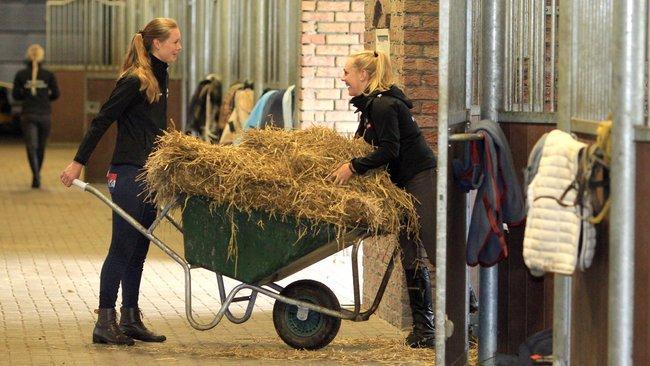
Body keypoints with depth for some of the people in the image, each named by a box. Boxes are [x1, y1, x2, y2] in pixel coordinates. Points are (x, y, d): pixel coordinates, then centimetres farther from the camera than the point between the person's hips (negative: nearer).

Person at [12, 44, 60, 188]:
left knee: (31, 147, -3)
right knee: (41, 146, 17)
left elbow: (15, 95, 0)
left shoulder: (20, 74, -2)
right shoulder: (48, 75, -2)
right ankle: (37, 175, 29)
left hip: (28, 115, -1)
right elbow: (55, 94, 0)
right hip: (45, 114, 1)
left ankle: (36, 175, -24)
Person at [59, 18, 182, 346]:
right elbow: (101, 121, -14)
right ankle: (105, 322, -1)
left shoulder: (159, 78, 13)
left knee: (138, 248, 11)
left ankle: (130, 319, 17)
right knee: (122, 247, -6)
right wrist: (78, 162, -14)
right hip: (128, 174, -9)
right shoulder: (134, 81, -14)